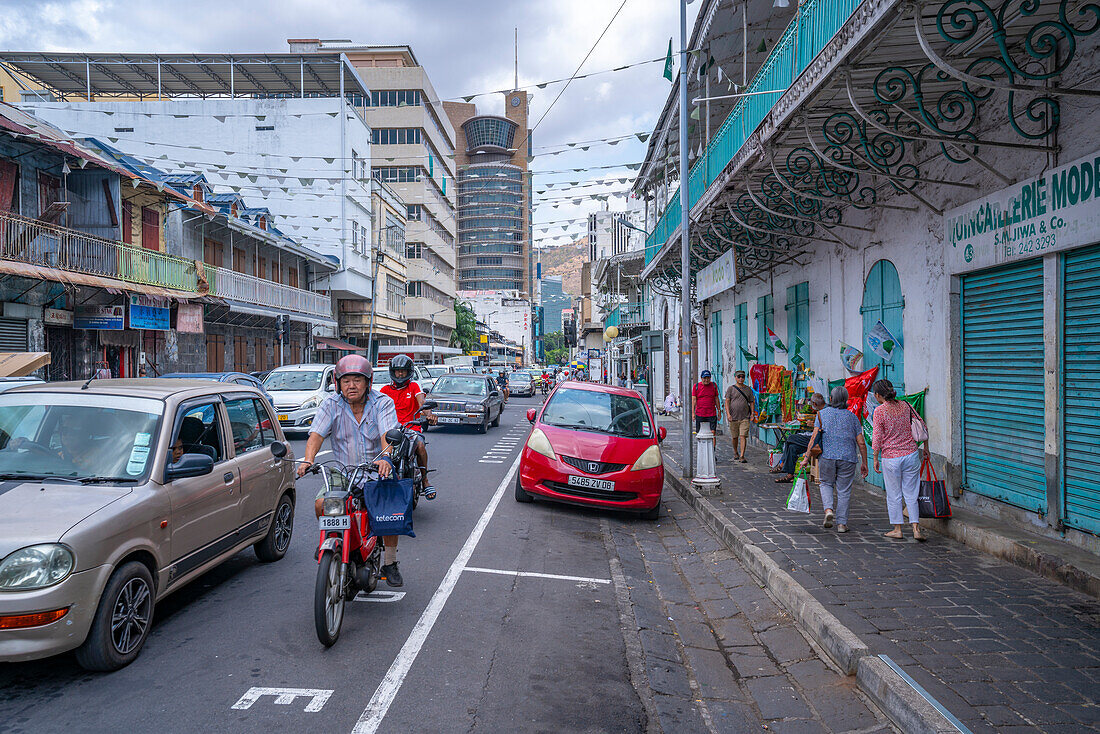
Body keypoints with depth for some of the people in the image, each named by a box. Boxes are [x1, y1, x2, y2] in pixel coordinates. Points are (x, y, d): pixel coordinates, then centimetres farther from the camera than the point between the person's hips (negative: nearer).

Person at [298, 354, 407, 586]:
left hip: (377, 470, -2)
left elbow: (388, 434, -23)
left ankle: (389, 563, -5)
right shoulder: (331, 405, -1)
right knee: (321, 503, -21)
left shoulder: (382, 403, -7)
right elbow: (316, 434, -13)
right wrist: (308, 460, -32)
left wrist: (385, 457, -43)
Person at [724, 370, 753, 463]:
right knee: (734, 437, 9)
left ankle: (742, 456, -11)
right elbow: (727, 402, -2)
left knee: (743, 436, -10)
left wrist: (752, 414, 2)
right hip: (733, 417, 0)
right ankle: (735, 452, 32)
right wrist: (728, 414, -13)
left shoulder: (748, 389, 10)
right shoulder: (731, 389, 3)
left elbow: (751, 402, 14)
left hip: (745, 417, 0)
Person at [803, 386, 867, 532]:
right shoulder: (852, 416, 9)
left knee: (826, 484, 18)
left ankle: (828, 509, -7)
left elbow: (814, 436, -4)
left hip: (827, 455, -1)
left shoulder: (822, 413, 5)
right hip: (848, 457, 1)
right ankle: (842, 523, 9)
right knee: (844, 490, 8)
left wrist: (807, 456, -2)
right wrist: (864, 463, 12)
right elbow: (861, 443, 5)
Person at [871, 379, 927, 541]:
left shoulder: (879, 411, -10)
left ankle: (897, 529, 16)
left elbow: (877, 438, -11)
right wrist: (925, 447, 21)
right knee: (911, 494, 10)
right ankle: (916, 529, 5)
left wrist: (875, 459, -1)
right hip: (911, 454, 4)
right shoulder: (906, 406, 3)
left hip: (890, 458, -4)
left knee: (894, 495, 8)